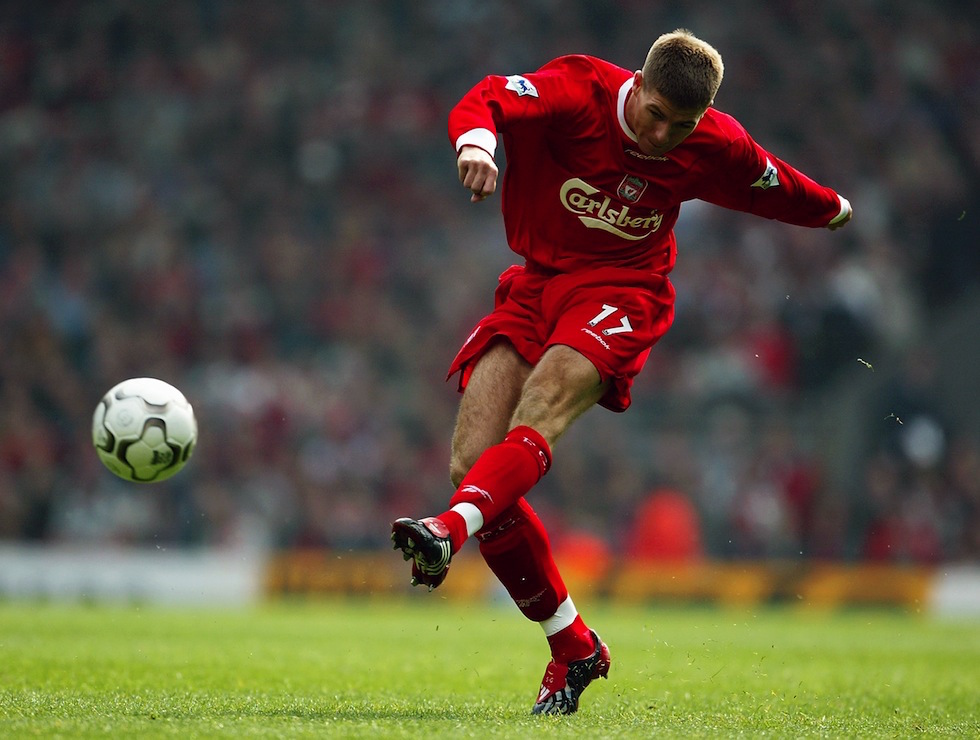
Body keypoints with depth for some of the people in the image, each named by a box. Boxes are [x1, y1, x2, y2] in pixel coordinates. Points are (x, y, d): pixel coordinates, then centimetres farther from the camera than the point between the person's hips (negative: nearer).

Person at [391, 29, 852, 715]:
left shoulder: (717, 148, -4)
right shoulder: (579, 91, -12)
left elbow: (775, 188, 18)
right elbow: (483, 103, -26)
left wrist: (832, 209, 37)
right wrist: (477, 141, -49)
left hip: (620, 293, -2)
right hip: (535, 283, 2)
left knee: (544, 400, -35)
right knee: (470, 461, -12)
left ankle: (453, 529, -57)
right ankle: (573, 647, -2)